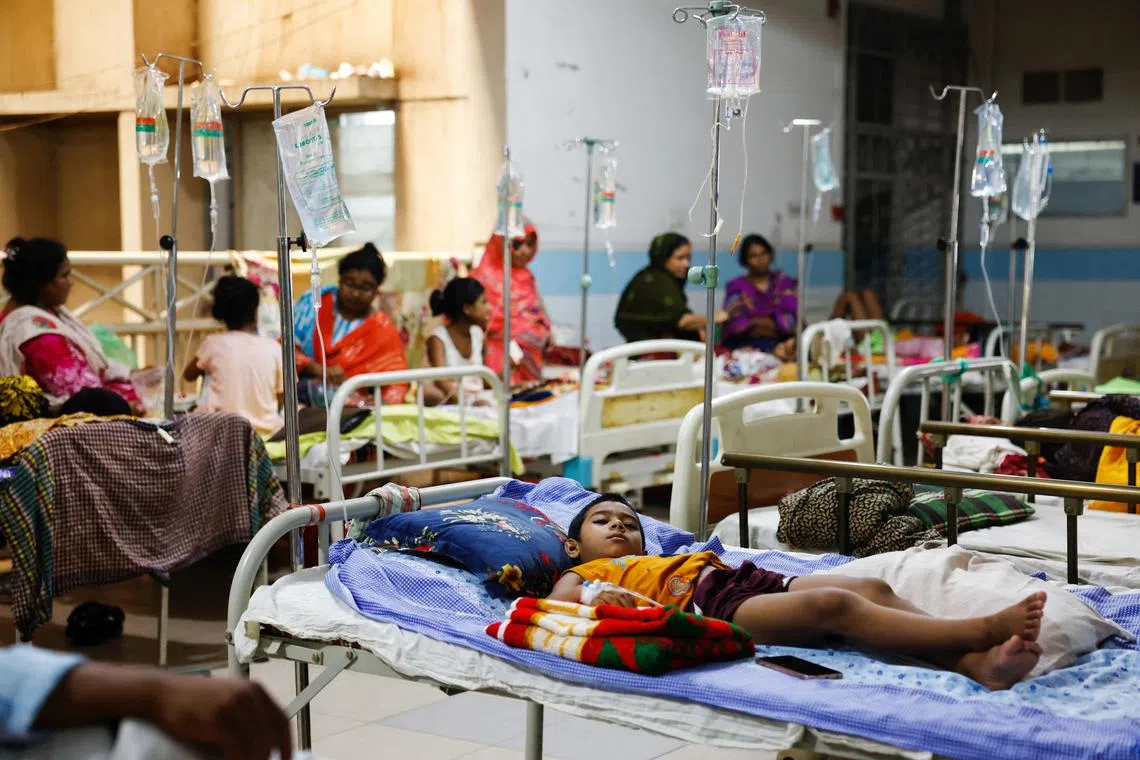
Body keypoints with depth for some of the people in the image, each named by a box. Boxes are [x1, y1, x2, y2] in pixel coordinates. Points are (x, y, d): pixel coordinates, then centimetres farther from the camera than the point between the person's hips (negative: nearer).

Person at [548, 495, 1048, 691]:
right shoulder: (586, 573, 22)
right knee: (835, 605, -29)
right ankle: (985, 628, -35)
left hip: (753, 581, 8)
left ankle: (977, 664, -36)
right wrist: (594, 599, -21)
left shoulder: (657, 562, 40)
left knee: (871, 588, -17)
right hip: (717, 609, -8)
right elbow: (557, 600, 0)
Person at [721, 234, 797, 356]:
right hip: (745, 343, -1)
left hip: (780, 341, 1)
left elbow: (793, 317, 0)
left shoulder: (785, 283, 14)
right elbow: (736, 324, -5)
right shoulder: (736, 286, 9)